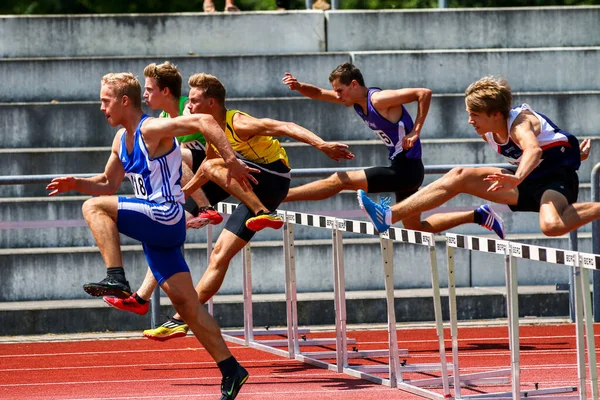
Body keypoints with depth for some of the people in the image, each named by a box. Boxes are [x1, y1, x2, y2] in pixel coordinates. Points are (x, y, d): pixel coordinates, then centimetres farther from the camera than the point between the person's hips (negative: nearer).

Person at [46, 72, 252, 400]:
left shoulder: (153, 129, -12)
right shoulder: (121, 139, 16)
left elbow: (204, 122, -23)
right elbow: (108, 184, 28)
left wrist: (231, 161, -29)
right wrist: (75, 183, 11)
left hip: (166, 216, -9)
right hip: (155, 227, 9)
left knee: (95, 207, -18)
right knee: (185, 302, 6)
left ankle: (116, 278, -24)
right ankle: (230, 370, 9)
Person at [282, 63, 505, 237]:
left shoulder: (379, 100, -19)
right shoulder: (355, 100, 7)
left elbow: (424, 93, -23)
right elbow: (319, 93, 10)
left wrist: (415, 132, -23)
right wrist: (298, 86, -11)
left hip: (407, 169, -10)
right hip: (401, 170, 10)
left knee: (339, 181, -14)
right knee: (415, 228, 19)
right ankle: (479, 215, 22)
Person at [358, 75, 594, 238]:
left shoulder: (520, 123, -26)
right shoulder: (488, 133, -1)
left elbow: (533, 149, -49)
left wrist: (518, 178, -68)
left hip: (556, 178, -9)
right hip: (528, 179, 9)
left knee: (551, 226, -43)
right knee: (460, 176, 2)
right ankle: (389, 216, 0)